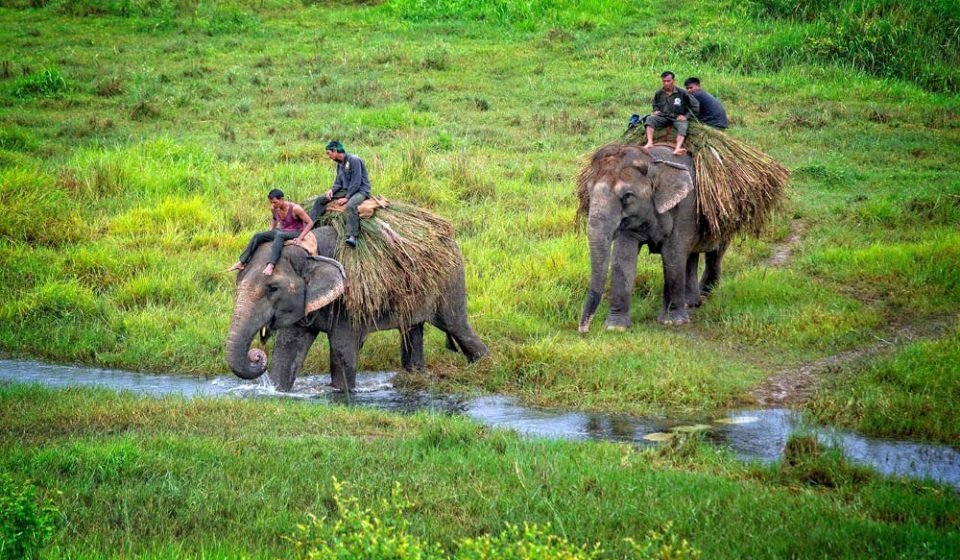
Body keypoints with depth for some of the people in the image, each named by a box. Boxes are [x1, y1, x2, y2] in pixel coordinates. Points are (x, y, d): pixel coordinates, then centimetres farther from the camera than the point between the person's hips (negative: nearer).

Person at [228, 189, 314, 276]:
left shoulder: (294, 209, -22)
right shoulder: (274, 209, -1)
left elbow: (310, 223, -17)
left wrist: (300, 238, -24)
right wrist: (271, 232, 12)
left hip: (295, 233, -7)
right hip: (282, 231, 7)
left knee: (279, 236, -40)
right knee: (258, 236, -12)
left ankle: (271, 265, -55)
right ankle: (241, 263, -18)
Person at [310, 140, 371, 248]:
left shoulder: (354, 160, -17)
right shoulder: (340, 163, 11)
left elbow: (356, 182, -21)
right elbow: (338, 182, 15)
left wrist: (346, 198, -22)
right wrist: (332, 190, -6)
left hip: (360, 190, -9)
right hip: (346, 190, 9)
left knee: (351, 205, -41)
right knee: (321, 200, 4)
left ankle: (352, 236, -49)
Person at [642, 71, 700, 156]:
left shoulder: (682, 93, -6)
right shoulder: (659, 93, 5)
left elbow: (695, 105, -1)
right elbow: (655, 104, 28)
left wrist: (686, 116, -9)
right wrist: (656, 110, 5)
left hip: (678, 118, -4)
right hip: (663, 117, 4)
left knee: (682, 126, -36)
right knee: (650, 119, -22)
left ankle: (678, 148, -58)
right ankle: (650, 143, -34)